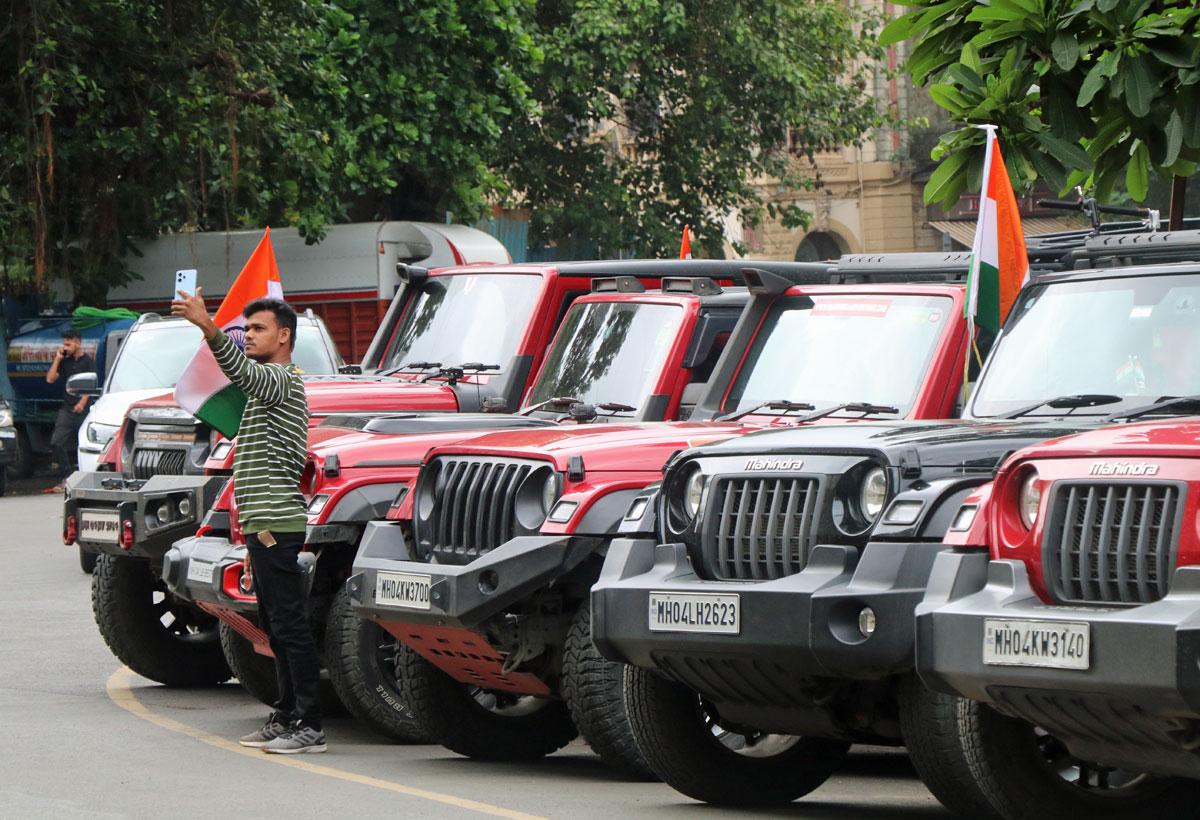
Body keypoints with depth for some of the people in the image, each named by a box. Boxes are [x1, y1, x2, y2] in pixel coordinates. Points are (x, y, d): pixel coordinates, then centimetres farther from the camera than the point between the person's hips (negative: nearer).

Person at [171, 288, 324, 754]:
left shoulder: (282, 379, -9)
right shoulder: (268, 384, 24)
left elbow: (242, 371, -32)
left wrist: (207, 327, -47)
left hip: (276, 523, -11)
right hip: (264, 524, 11)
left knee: (289, 625, -11)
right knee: (277, 628, 13)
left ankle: (309, 727, -12)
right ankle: (285, 718, 17)